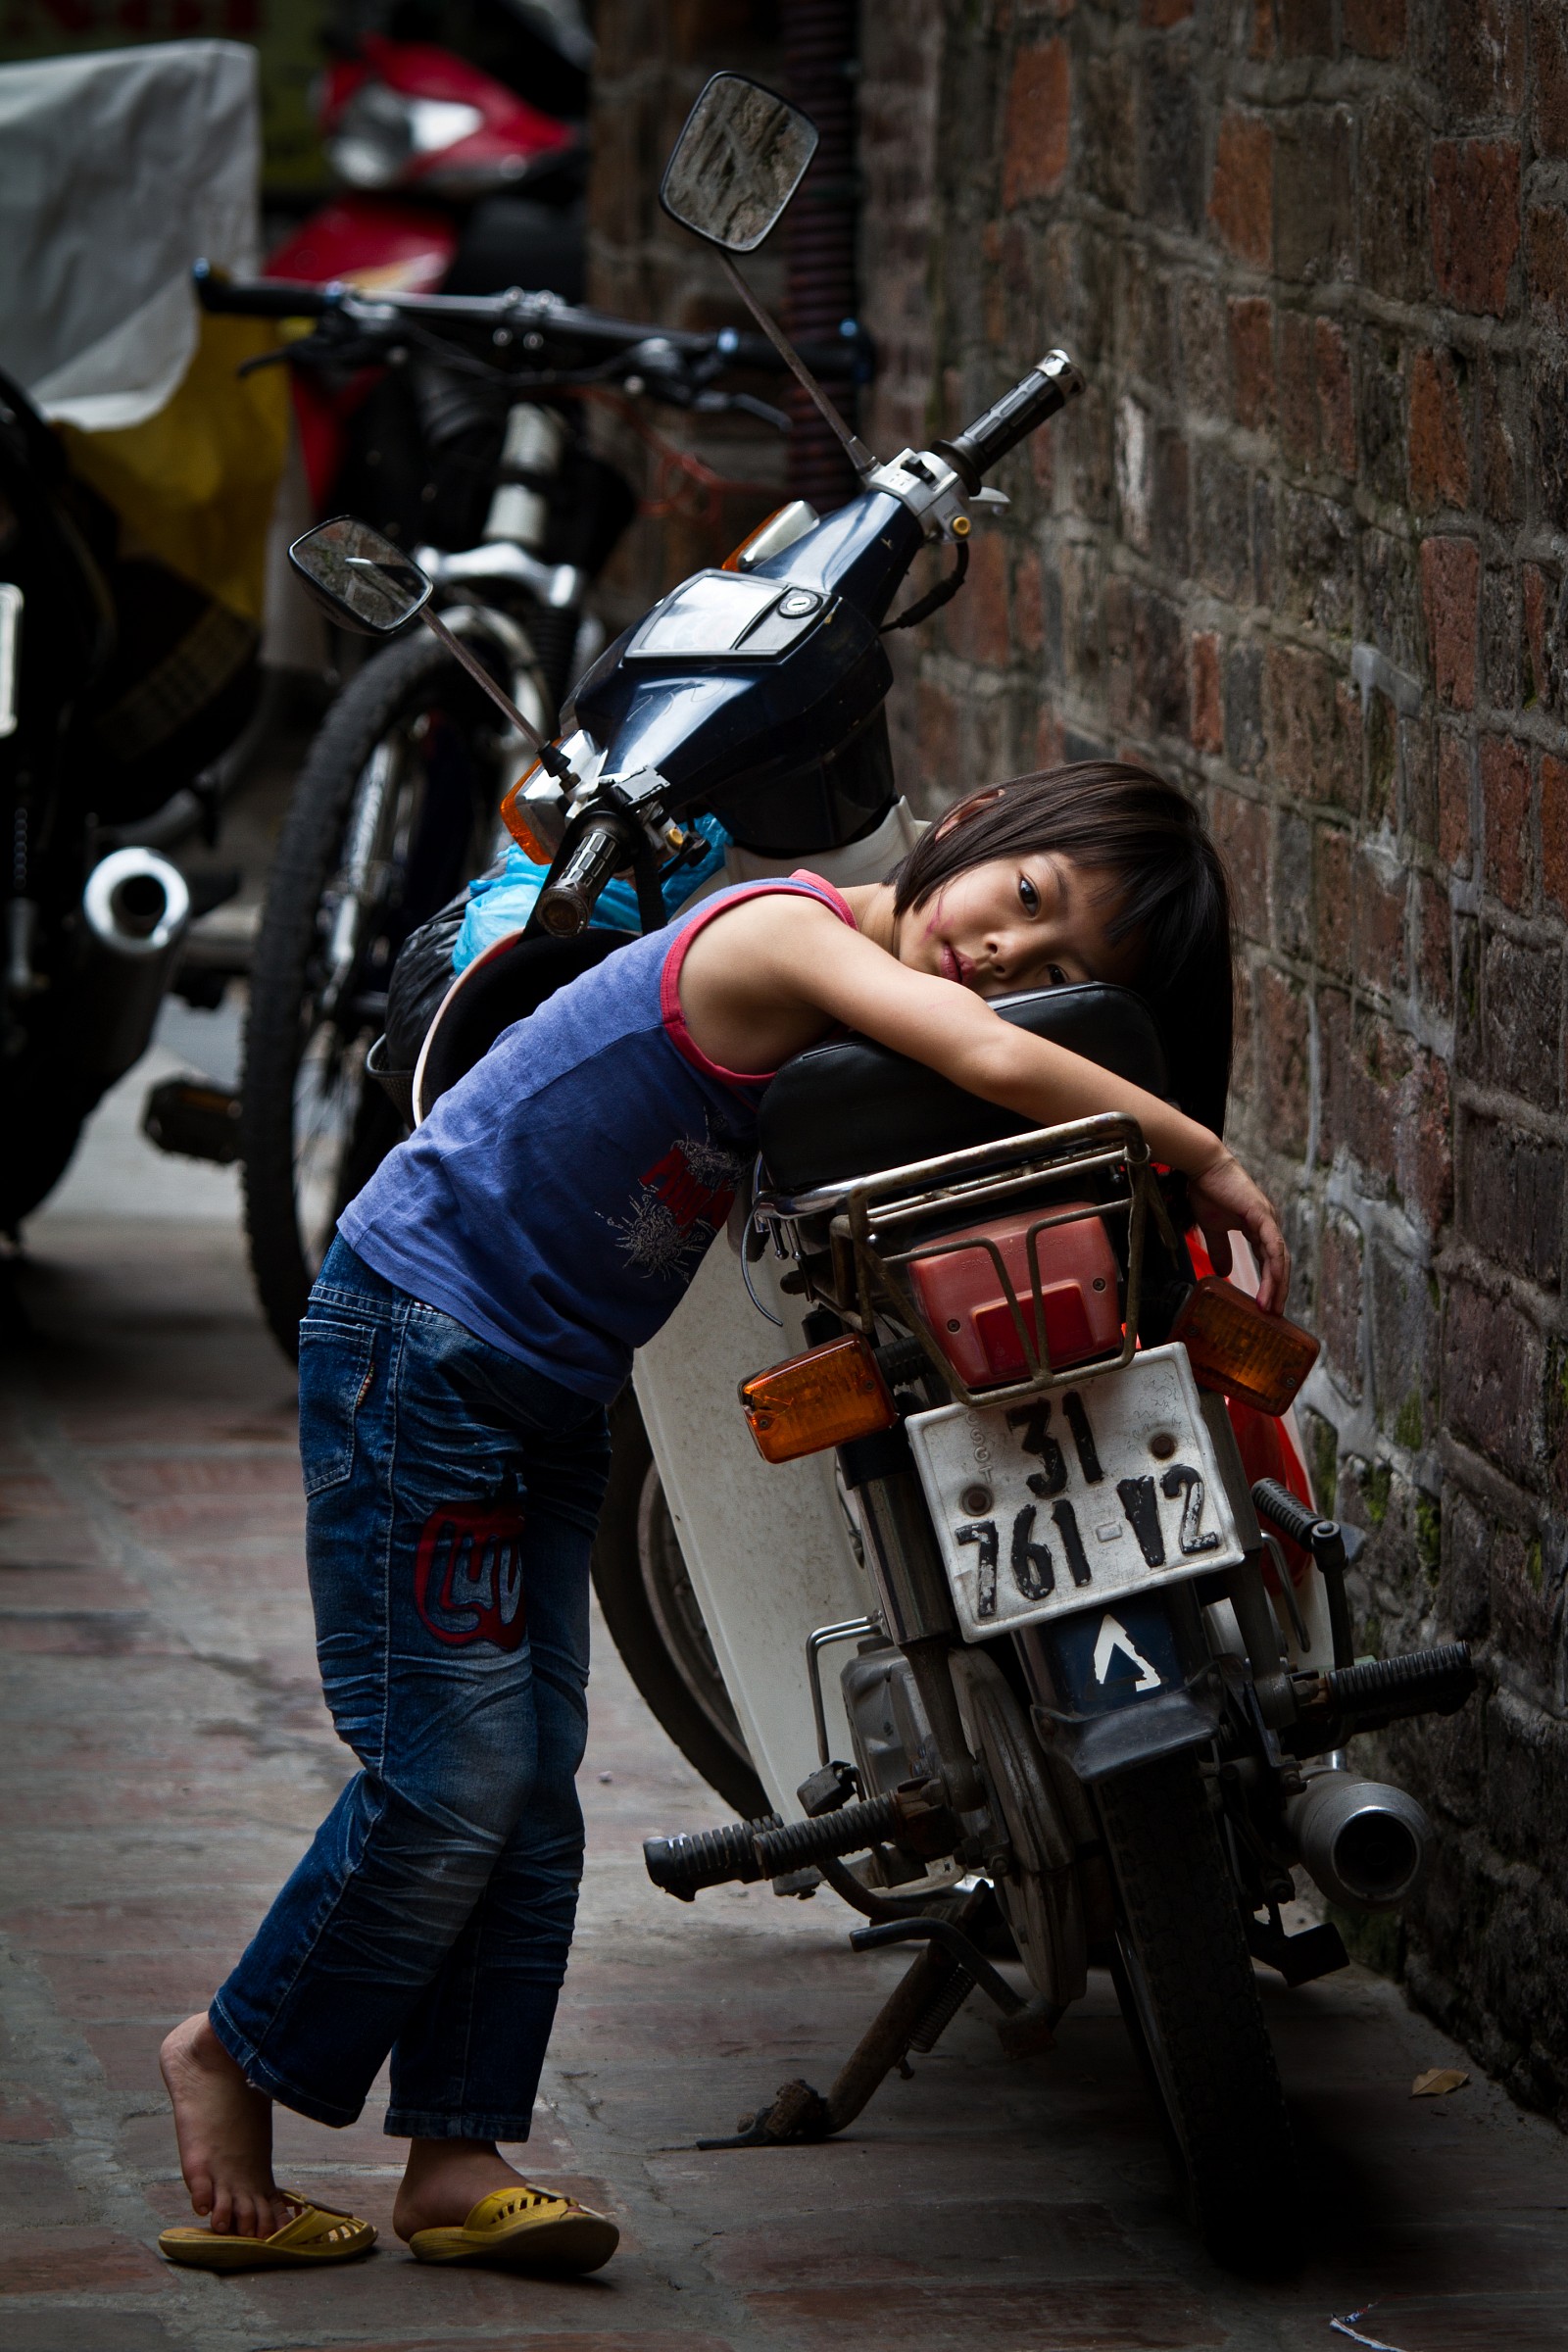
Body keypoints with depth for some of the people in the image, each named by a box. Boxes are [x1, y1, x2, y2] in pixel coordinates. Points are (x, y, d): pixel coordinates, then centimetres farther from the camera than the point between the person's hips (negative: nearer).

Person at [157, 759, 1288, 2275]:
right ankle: (233, 2056, 12)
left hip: (547, 1392, 9)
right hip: (418, 1339, -9)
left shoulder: (856, 1011, 4)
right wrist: (1205, 1160, -26)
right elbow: (994, 1063, -37)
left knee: (530, 1795, 5)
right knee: (451, 1778, -7)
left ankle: (457, 2153, 8)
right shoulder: (786, 934, -24)